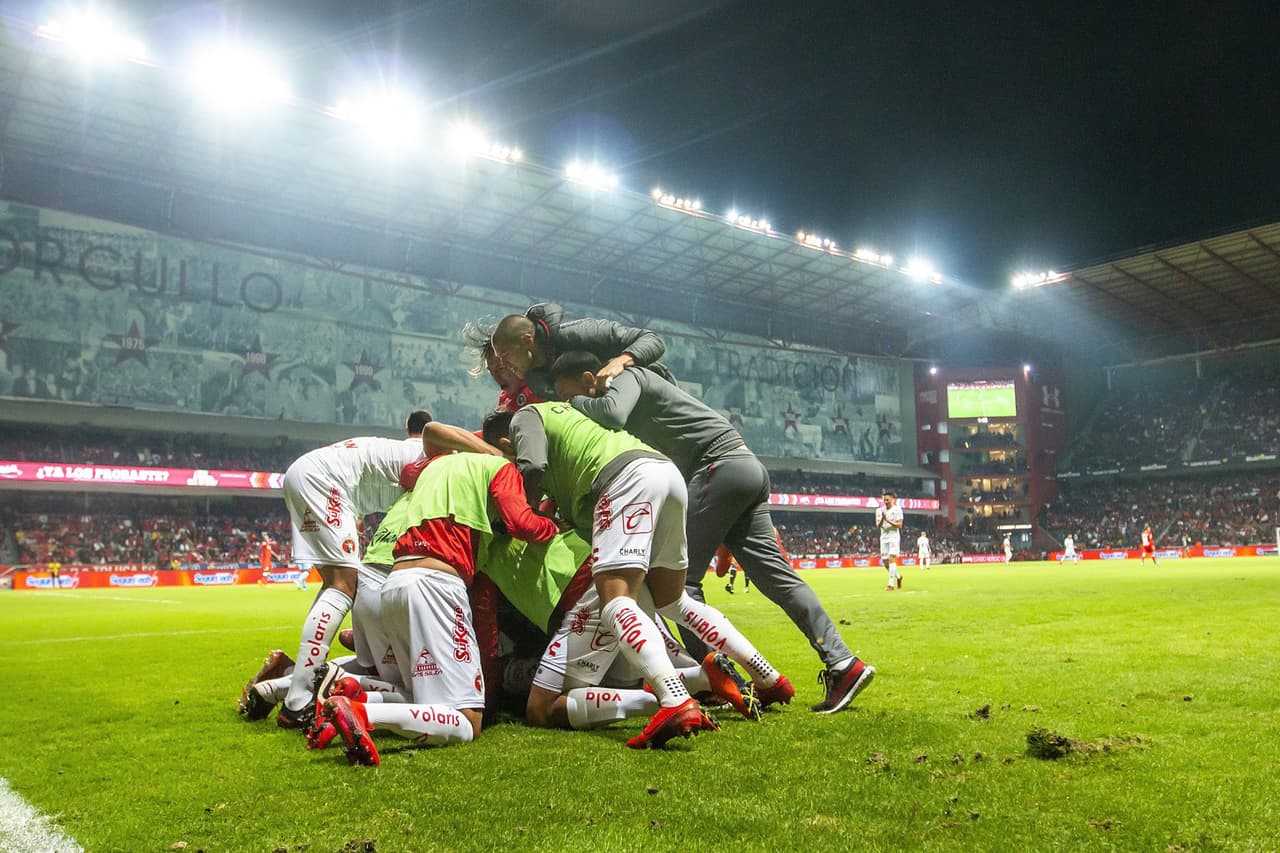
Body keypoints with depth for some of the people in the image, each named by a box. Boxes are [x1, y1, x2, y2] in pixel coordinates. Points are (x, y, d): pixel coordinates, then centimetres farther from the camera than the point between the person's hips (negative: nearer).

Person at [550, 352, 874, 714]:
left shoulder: (626, 377, -1)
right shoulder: (637, 386, 25)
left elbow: (612, 414, -23)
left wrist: (574, 403, -4)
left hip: (721, 465, -10)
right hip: (748, 468, 10)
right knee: (777, 577, 6)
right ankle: (842, 664, 3)